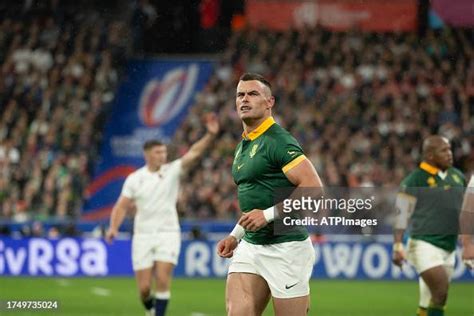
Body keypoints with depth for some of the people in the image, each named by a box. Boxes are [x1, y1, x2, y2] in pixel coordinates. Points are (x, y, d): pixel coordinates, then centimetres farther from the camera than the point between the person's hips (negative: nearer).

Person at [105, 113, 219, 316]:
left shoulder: (173, 171, -1)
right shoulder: (134, 179, 2)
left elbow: (194, 153, -13)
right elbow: (122, 206, 3)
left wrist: (210, 135, -28)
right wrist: (114, 227, -13)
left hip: (168, 233, -1)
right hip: (143, 236, 1)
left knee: (163, 280, -16)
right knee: (144, 287, -1)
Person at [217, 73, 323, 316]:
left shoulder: (278, 141, -12)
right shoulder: (242, 146, 17)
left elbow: (313, 188, -20)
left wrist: (268, 215, -22)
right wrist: (235, 236, 21)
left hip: (285, 248, -8)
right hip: (250, 247, 8)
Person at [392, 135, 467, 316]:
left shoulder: (457, 176, 11)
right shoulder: (416, 179, -8)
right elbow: (401, 213, -8)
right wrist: (397, 246, -15)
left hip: (448, 249, 6)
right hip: (424, 245, -6)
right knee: (441, 291, -19)